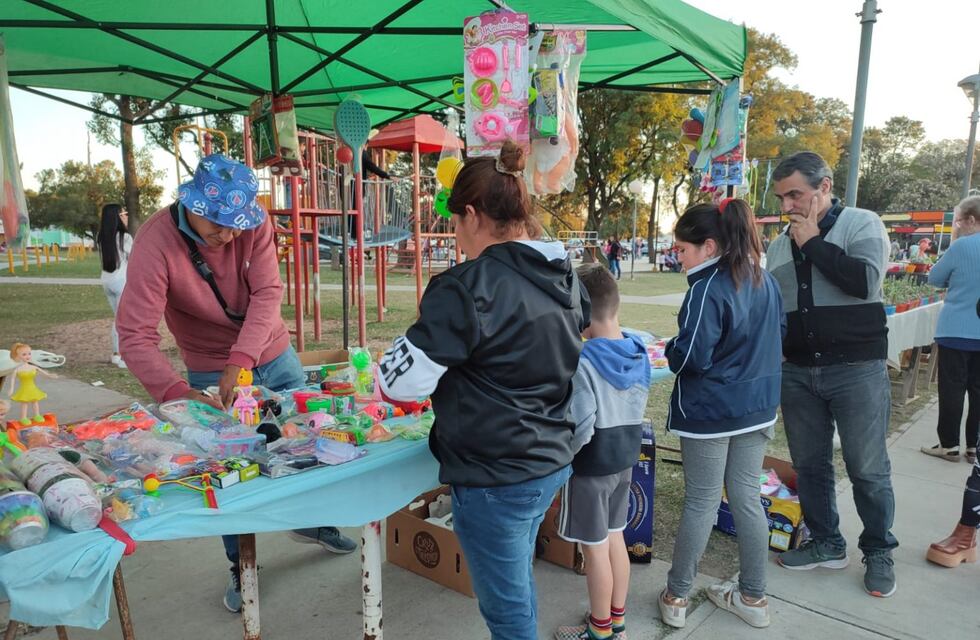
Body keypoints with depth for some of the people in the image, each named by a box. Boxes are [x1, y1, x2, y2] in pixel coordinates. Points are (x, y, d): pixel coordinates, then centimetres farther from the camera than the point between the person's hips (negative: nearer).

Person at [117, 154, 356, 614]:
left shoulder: (252, 223, -16)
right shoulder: (156, 242, -24)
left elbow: (268, 293, -23)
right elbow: (135, 336, -29)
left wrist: (240, 361, -35)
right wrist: (178, 392, -43)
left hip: (274, 356, 3)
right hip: (211, 374, -3)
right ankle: (239, 568, 30)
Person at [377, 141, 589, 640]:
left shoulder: (468, 287, -23)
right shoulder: (566, 277, 3)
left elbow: (400, 379, -21)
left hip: (494, 478, -8)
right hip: (551, 463, 8)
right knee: (517, 583, 27)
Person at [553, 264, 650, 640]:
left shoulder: (583, 362, -25)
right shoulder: (639, 351, -2)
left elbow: (580, 428, -25)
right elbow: (635, 408, 8)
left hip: (591, 466, -7)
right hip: (625, 458, 7)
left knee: (595, 549, 9)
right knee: (615, 538, 21)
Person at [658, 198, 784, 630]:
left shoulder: (707, 289, -20)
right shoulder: (765, 281, 6)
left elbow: (691, 357, -22)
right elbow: (779, 335, 17)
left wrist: (670, 349, -2)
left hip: (710, 411, -7)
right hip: (757, 406, 7)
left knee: (700, 504, 4)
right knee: (747, 498, 15)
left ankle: (676, 597, 20)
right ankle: (753, 597, 28)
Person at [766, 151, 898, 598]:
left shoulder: (862, 224, -4)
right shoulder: (780, 245, 10)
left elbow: (865, 281, -21)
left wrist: (813, 242, -14)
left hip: (857, 369, -4)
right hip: (797, 373, 5)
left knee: (868, 470, 6)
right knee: (809, 464, 12)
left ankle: (879, 553, 27)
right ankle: (826, 544, 29)